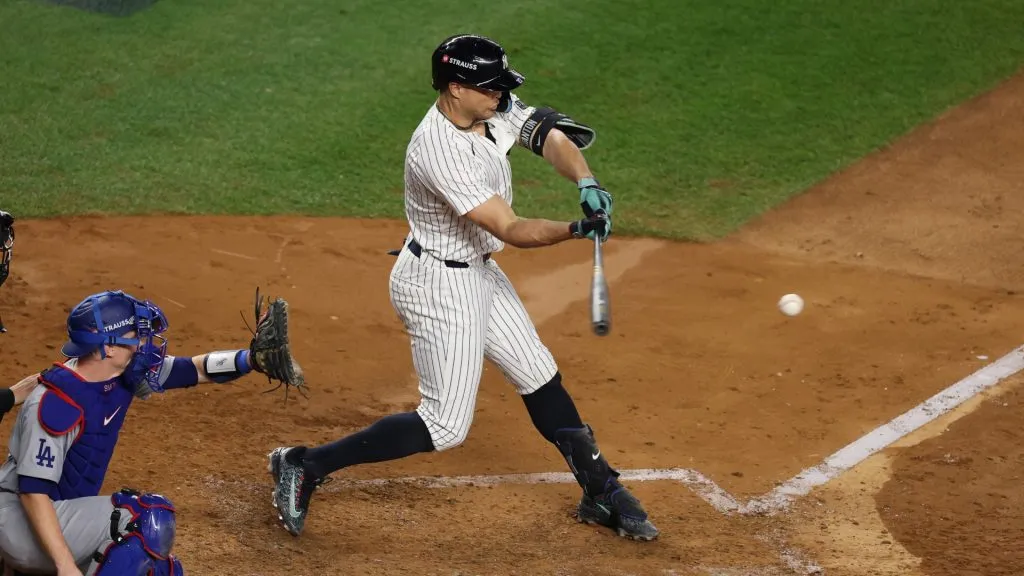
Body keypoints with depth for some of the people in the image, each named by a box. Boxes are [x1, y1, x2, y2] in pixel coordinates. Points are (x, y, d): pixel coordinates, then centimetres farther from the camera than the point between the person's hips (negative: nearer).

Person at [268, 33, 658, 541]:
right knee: (446, 426, -7)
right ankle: (305, 465, -2)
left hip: (476, 272, 9)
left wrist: (586, 184, -27)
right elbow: (512, 231, -30)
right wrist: (576, 230, -40)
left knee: (540, 378, 17)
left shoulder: (492, 112, -6)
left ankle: (600, 491, 31)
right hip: (440, 286, -9)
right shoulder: (440, 152, -31)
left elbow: (551, 138, -9)